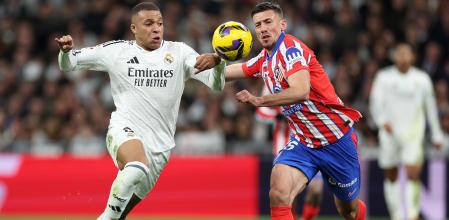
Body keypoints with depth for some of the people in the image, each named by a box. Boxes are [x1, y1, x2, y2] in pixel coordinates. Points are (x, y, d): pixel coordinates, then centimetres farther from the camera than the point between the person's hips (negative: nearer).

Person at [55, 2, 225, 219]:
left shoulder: (179, 52, 4)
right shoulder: (115, 51, 3)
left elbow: (216, 83, -5)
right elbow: (68, 64, 10)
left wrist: (216, 62, -27)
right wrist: (66, 50, -14)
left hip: (159, 143, 3)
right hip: (125, 130, -3)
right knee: (137, 169, -37)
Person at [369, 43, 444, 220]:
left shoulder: (422, 79, 6)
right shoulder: (384, 77, 2)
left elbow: (430, 107, 14)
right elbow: (376, 101, -8)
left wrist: (437, 134, 17)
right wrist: (382, 120, -28)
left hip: (413, 134, -1)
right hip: (389, 132, 1)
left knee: (413, 174, -16)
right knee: (391, 177, 6)